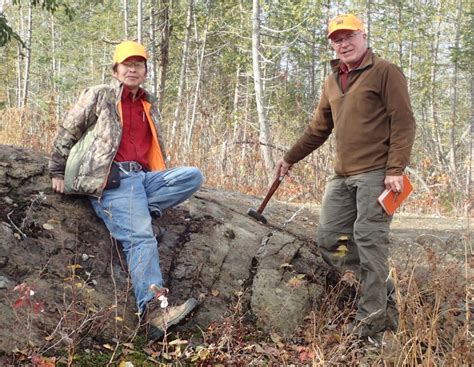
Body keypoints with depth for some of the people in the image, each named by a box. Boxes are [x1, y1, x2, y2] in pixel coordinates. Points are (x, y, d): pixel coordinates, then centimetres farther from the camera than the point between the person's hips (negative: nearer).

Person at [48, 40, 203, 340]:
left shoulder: (150, 104, 23)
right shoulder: (99, 96, 9)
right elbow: (67, 132, 11)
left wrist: (164, 185, 26)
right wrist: (58, 172, 9)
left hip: (144, 177, 6)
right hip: (113, 178, -6)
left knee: (193, 176, -17)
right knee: (141, 236, -27)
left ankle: (133, 211, -19)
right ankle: (154, 310, -39)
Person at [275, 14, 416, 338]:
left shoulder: (385, 72, -3)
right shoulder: (332, 82, 18)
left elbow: (404, 124, -9)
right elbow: (318, 129, 26)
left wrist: (395, 169, -18)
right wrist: (290, 158, 29)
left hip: (376, 173, -7)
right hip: (343, 176, 8)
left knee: (369, 239, -9)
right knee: (329, 239, 5)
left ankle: (373, 314, 2)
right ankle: (381, 288, 18)